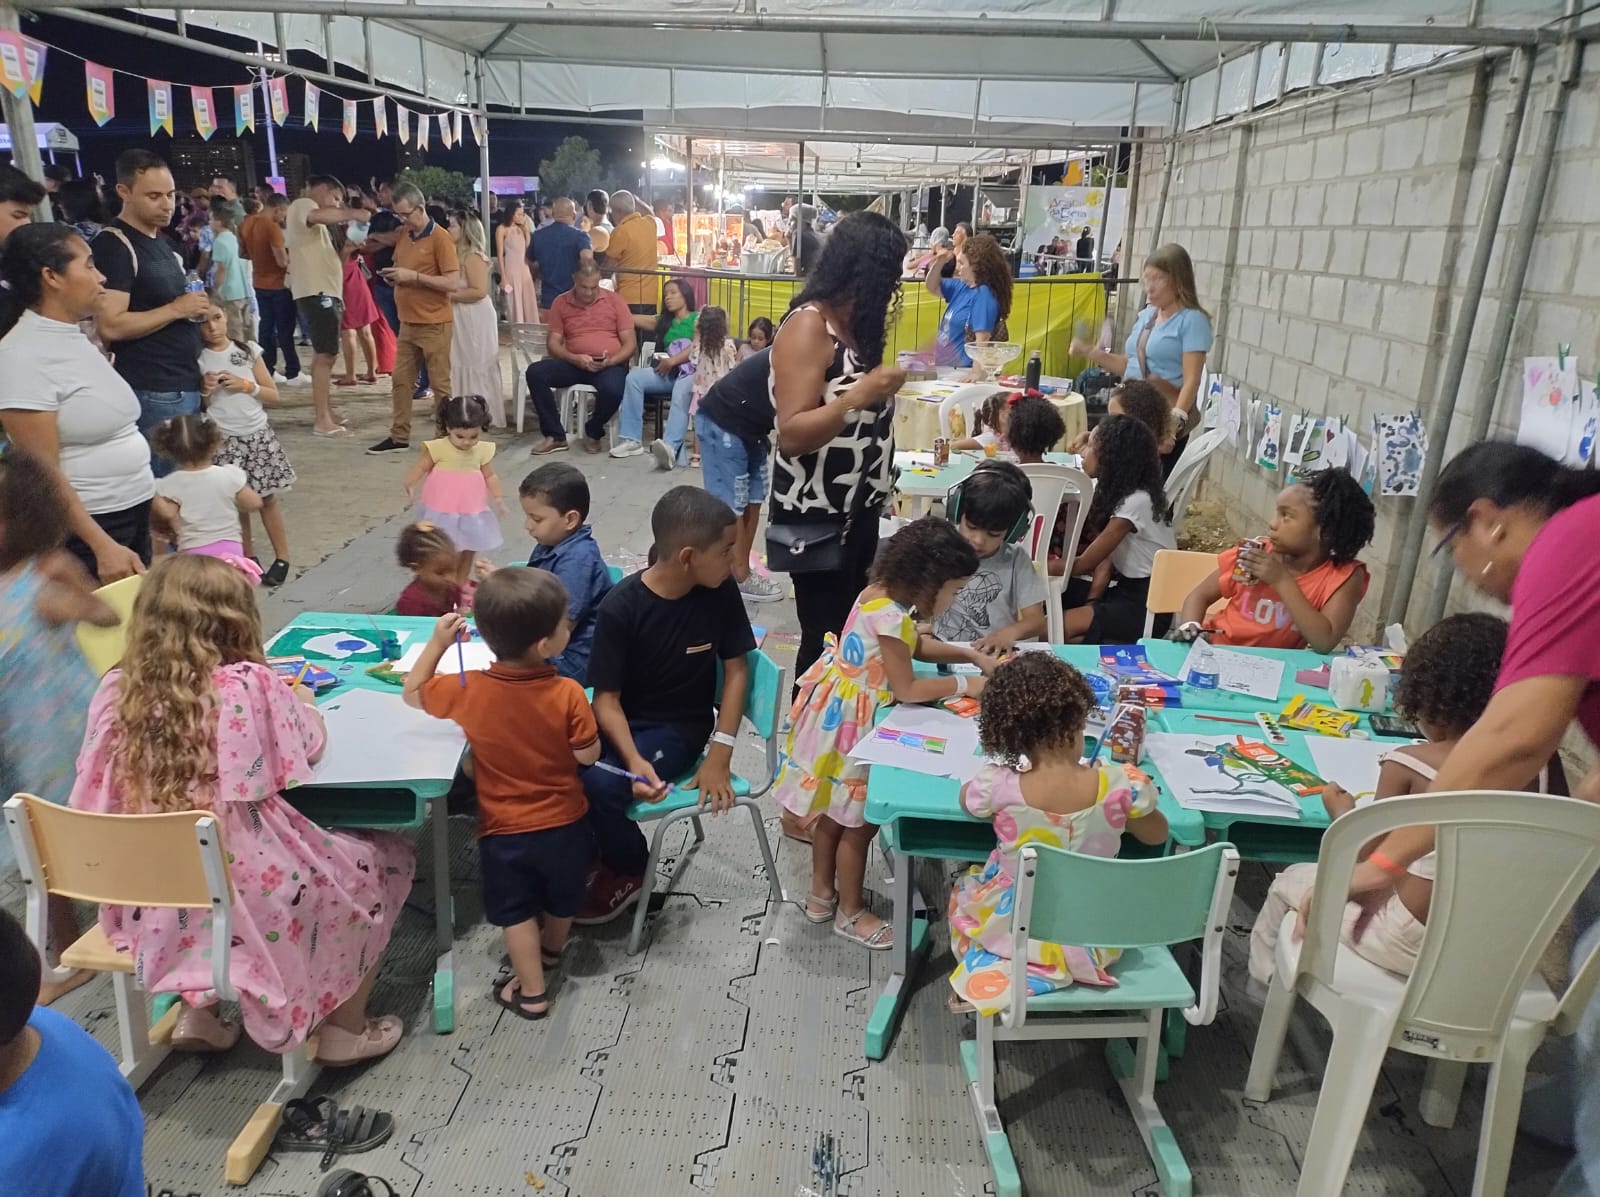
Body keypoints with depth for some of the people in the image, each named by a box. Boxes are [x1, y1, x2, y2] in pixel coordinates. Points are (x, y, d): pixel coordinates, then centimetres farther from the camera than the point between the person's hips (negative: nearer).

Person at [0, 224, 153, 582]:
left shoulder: (75, 337, 10)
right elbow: (45, 474, -19)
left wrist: (149, 496, 20)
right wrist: (103, 546, -22)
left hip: (132, 514, 9)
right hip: (84, 528, -8)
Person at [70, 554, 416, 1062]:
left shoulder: (116, 688, -6)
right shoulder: (249, 684, -18)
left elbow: (96, 786, 6)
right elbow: (311, 744, -3)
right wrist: (301, 701, 20)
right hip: (251, 893, -6)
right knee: (385, 858, 18)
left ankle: (198, 1010, 34)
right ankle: (344, 1029, 24)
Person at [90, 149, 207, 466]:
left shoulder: (162, 242, 16)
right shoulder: (114, 245, -12)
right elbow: (110, 327, -21)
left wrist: (195, 308, 12)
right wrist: (176, 309, -16)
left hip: (186, 385, 9)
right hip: (151, 392, -9)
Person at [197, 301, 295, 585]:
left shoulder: (248, 351, 2)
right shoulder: (197, 360, 0)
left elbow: (273, 394, 4)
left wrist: (246, 385, -11)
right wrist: (205, 391, -13)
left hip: (258, 435, 0)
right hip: (223, 441, 0)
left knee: (268, 498, 3)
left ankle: (282, 558, 11)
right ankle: (248, 559, 16)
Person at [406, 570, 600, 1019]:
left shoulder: (468, 690, -20)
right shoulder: (567, 694, -26)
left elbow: (413, 694, -1)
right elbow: (588, 755, -16)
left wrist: (437, 642, -3)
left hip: (503, 830, 0)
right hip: (563, 823, 1)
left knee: (516, 910, 21)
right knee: (561, 900, 29)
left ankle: (531, 991, 32)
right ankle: (552, 950, 54)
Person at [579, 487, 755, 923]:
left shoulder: (721, 592, -11)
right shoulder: (620, 607, -18)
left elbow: (736, 670, -2)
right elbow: (606, 698, -14)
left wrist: (720, 753, -11)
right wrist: (633, 759, -32)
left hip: (679, 729, -1)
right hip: (622, 722, 1)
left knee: (598, 784, -28)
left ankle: (628, 870, 4)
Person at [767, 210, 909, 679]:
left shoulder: (855, 323, 9)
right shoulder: (808, 325, -15)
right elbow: (792, 434, -23)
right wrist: (859, 395, -30)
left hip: (859, 510, 9)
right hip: (818, 516, -9)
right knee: (826, 640, -1)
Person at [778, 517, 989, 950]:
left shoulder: (882, 592, 1)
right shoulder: (890, 616, -28)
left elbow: (914, 645, 16)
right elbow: (907, 688, -23)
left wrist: (971, 654, 9)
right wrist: (963, 685, -12)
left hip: (837, 712, 10)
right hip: (850, 720, -10)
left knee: (834, 811, 22)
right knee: (858, 820, 7)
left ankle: (821, 895, 39)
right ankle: (851, 913, 25)